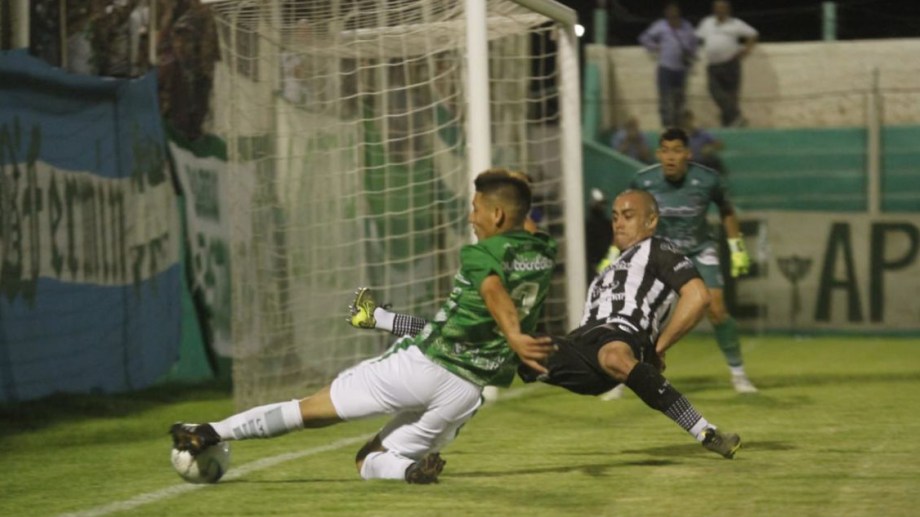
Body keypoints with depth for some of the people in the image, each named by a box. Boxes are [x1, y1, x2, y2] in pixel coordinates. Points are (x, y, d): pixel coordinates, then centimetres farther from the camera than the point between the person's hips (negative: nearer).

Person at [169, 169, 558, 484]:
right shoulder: (545, 256, 9)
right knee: (369, 462, 15)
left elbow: (493, 288, -31)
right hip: (469, 393, 5)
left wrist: (513, 336, -44)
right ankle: (408, 466, -18)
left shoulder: (482, 254, -9)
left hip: (425, 363, -5)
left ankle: (212, 433, 3)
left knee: (315, 406, 6)